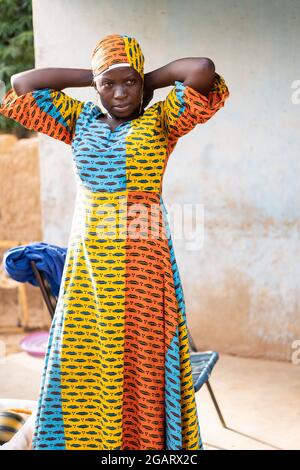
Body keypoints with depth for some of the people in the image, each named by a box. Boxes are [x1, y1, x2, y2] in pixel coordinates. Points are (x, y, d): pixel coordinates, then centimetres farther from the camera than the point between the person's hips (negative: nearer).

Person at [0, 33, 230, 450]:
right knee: (80, 365, 6)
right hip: (87, 263, 4)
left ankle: (147, 443, 15)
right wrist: (94, 76, 10)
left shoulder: (161, 121, 1)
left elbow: (204, 70, -12)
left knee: (144, 363, 1)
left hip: (143, 265, -3)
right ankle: (83, 439, 20)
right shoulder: (79, 120, 12)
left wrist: (151, 79, 4)